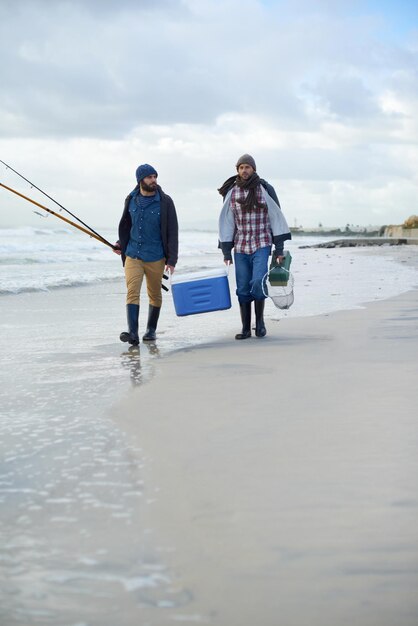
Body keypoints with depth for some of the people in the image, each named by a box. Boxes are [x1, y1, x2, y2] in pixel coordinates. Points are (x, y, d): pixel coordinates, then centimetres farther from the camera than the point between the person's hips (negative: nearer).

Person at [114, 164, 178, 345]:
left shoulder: (165, 202, -5)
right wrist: (121, 243, 5)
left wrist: (171, 260, -10)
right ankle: (133, 333, -20)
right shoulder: (131, 200, 4)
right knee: (132, 293, -12)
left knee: (155, 295, 11)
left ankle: (151, 330, 27)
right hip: (132, 256, 2)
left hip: (155, 258, -1)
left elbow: (172, 232, -5)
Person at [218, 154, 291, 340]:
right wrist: (226, 251, 4)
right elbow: (226, 222, 8)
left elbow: (276, 218, 0)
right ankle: (245, 328, 10)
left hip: (262, 244, -3)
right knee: (243, 288, 2)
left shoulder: (265, 189, -1)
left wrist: (279, 248, -4)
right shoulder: (231, 192, 5)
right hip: (240, 247, 3)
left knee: (258, 282, -17)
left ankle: (260, 321, 3)